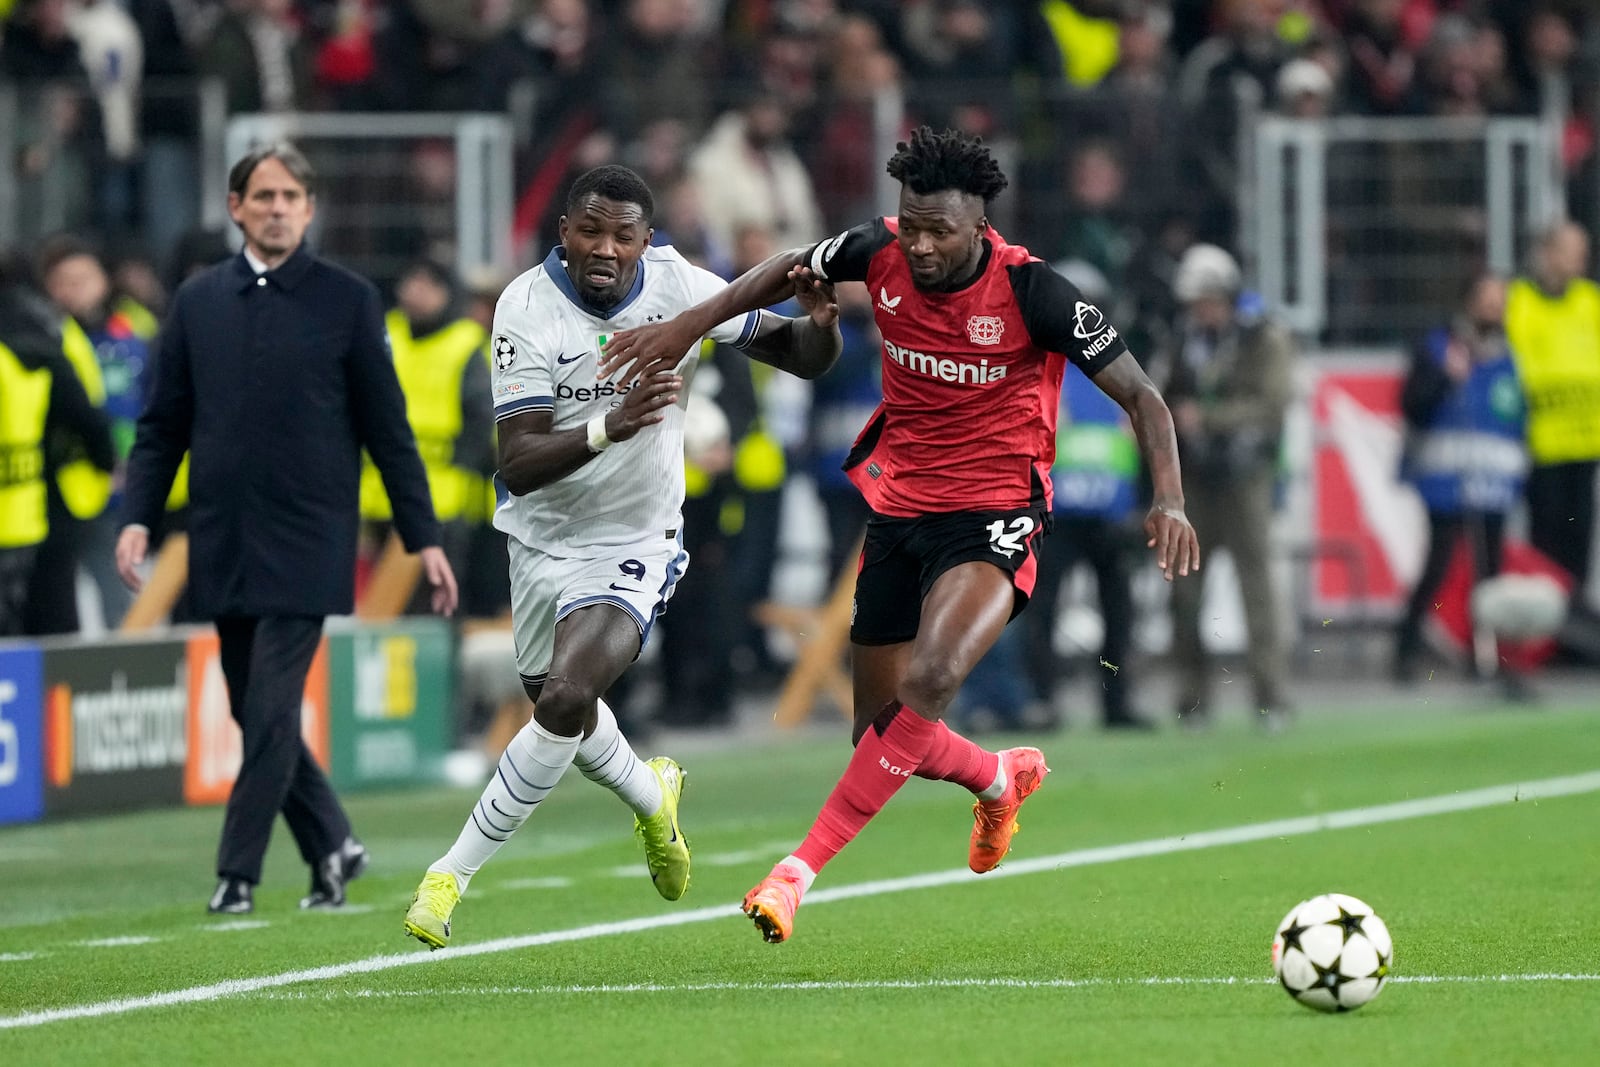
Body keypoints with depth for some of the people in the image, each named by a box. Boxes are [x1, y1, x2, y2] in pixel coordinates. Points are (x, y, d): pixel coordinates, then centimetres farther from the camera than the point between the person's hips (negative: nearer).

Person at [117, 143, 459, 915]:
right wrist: (139, 517, -2)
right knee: (255, 714, 8)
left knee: (273, 710, -9)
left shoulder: (348, 301, 0)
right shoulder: (198, 301, 8)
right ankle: (331, 846, 23)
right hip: (222, 548, 4)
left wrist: (424, 540, -1)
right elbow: (162, 424, 11)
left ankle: (237, 872, -4)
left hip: (306, 546, -4)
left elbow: (387, 430, 2)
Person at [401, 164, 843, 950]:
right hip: (542, 537, 2)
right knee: (559, 706, 20)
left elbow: (803, 359, -1)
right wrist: (609, 427, -42)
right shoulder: (529, 308, -19)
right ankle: (651, 796, 54)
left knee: (565, 699, -22)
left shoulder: (677, 286, -13)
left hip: (633, 546, -2)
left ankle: (454, 873, -12)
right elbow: (518, 467, -26)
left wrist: (820, 320, -25)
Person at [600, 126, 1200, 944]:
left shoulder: (1033, 292, -18)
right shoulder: (880, 254, -7)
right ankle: (1001, 777, 43)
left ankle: (801, 868, -27)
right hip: (898, 504, 5)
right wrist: (689, 325, 6)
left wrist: (1168, 500, -26)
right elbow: (791, 271, 15)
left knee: (929, 682, -31)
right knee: (882, 733, 9)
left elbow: (1139, 394, -12)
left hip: (993, 517, -5)